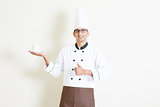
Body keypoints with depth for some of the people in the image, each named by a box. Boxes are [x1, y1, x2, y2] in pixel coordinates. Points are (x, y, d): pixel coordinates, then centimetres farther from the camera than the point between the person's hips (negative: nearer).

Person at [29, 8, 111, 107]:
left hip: (86, 95, -1)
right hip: (68, 95, 2)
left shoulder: (95, 51, 1)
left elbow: (105, 72, -9)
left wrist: (85, 72, -21)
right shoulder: (65, 50, 9)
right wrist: (44, 56, -3)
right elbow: (55, 72, 10)